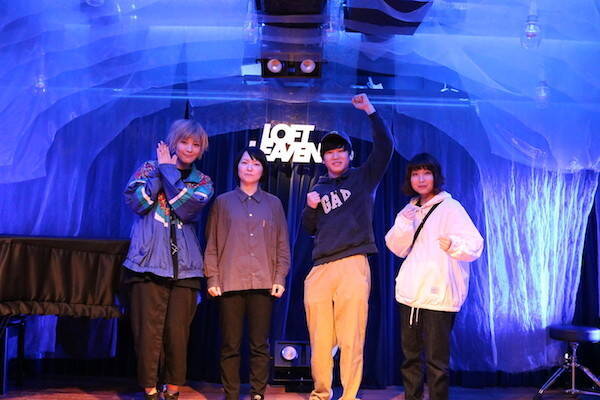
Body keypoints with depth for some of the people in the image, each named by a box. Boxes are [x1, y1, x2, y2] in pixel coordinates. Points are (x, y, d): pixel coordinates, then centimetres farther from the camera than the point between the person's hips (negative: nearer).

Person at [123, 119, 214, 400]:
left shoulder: (203, 182, 13)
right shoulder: (149, 168, 11)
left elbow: (187, 208, -8)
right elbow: (137, 202, -7)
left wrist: (168, 169, -2)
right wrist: (160, 169, -2)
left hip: (184, 265, 1)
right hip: (150, 261, -1)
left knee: (178, 331, -1)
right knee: (149, 329, -5)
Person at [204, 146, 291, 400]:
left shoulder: (273, 204, 13)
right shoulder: (223, 202, 11)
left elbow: (282, 245, 11)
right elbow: (212, 243, 7)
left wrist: (280, 278, 1)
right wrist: (212, 279, -2)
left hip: (263, 283, 1)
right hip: (230, 282, 0)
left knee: (260, 345, 1)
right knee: (230, 345, 0)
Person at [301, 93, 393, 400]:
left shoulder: (363, 178, 12)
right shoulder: (318, 189, 22)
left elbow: (384, 147, -2)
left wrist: (370, 110, -9)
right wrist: (311, 208, 2)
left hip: (353, 265, -3)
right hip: (320, 269, 3)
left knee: (351, 337, -6)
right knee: (319, 339, 2)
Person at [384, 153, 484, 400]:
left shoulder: (450, 208, -7)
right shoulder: (410, 210, 14)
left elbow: (475, 244, -16)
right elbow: (398, 249, 11)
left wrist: (453, 244, -37)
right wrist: (403, 224, -7)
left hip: (438, 295, -7)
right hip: (410, 293, 7)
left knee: (436, 360, -4)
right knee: (410, 356, 16)